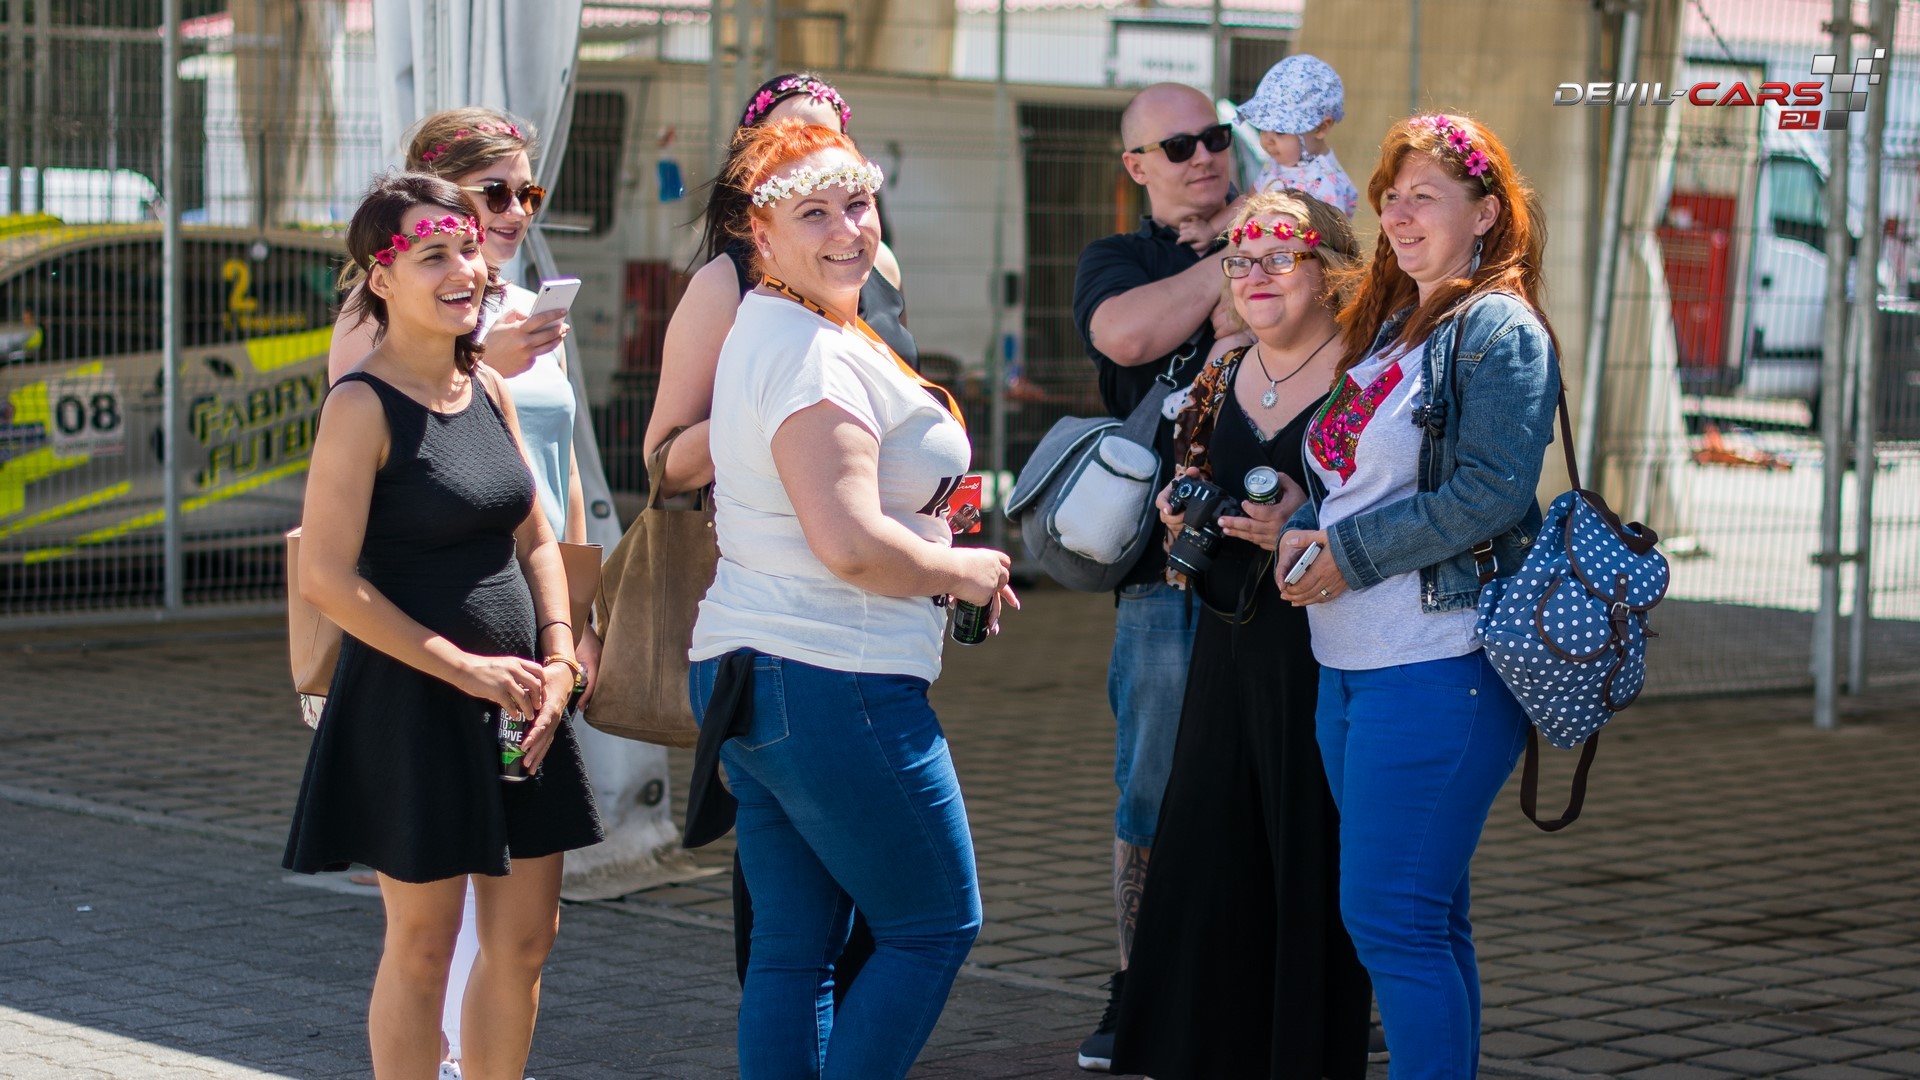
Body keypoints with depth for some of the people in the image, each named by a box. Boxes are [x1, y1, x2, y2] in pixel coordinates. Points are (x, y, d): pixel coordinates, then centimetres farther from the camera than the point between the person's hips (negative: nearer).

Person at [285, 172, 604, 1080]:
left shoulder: (487, 390, 8)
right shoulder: (364, 406, -13)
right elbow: (328, 578, -17)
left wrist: (558, 659, -1)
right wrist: (464, 668, -16)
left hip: (514, 698, 7)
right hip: (409, 700, -7)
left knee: (526, 938, 10)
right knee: (423, 946, 2)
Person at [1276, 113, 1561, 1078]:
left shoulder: (1498, 331, -8)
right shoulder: (1380, 327, 18)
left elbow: (1490, 493, -18)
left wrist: (1350, 552, -14)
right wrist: (1304, 529, 1)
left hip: (1440, 669, -9)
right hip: (1350, 663, 9)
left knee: (1390, 918, -10)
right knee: (1427, 921, 12)